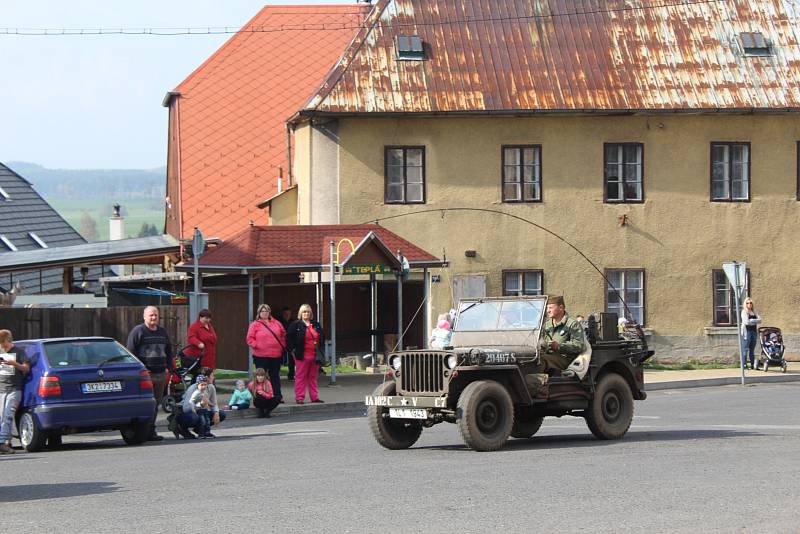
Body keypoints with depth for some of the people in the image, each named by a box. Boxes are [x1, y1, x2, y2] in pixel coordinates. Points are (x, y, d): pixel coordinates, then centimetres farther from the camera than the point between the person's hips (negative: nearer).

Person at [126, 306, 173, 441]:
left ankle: (151, 431, 13)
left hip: (160, 374, 7)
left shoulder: (162, 332, 19)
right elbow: (130, 351, -7)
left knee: (156, 404, 8)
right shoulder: (138, 331, -2)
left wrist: (169, 367, 14)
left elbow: (169, 351, 27)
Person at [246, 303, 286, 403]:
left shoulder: (276, 323, 10)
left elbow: (283, 335, 17)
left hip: (276, 355, 4)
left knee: (275, 376, 10)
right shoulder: (255, 324, -1)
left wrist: (282, 346, 7)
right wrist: (256, 346, -14)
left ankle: (278, 397, 14)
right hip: (261, 356, -4)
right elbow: (250, 339, -4)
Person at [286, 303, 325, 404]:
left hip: (315, 355, 5)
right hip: (302, 356, -5)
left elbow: (322, 338, 24)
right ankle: (299, 397, 2)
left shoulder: (316, 325, 14)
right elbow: (289, 338, -4)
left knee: (313, 377, 10)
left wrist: (320, 348, 14)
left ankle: (315, 397, 15)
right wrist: (293, 350, -8)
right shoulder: (296, 325, -2)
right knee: (301, 377, -1)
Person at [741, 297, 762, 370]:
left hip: (754, 331, 6)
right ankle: (744, 365, -8)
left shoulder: (754, 312, 17)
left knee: (752, 349, 8)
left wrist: (751, 321, -7)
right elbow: (746, 321, -14)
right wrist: (755, 321, -5)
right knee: (745, 349, -7)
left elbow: (759, 320, 5)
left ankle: (753, 365, 10)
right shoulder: (744, 312, 0)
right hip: (747, 331, -6)